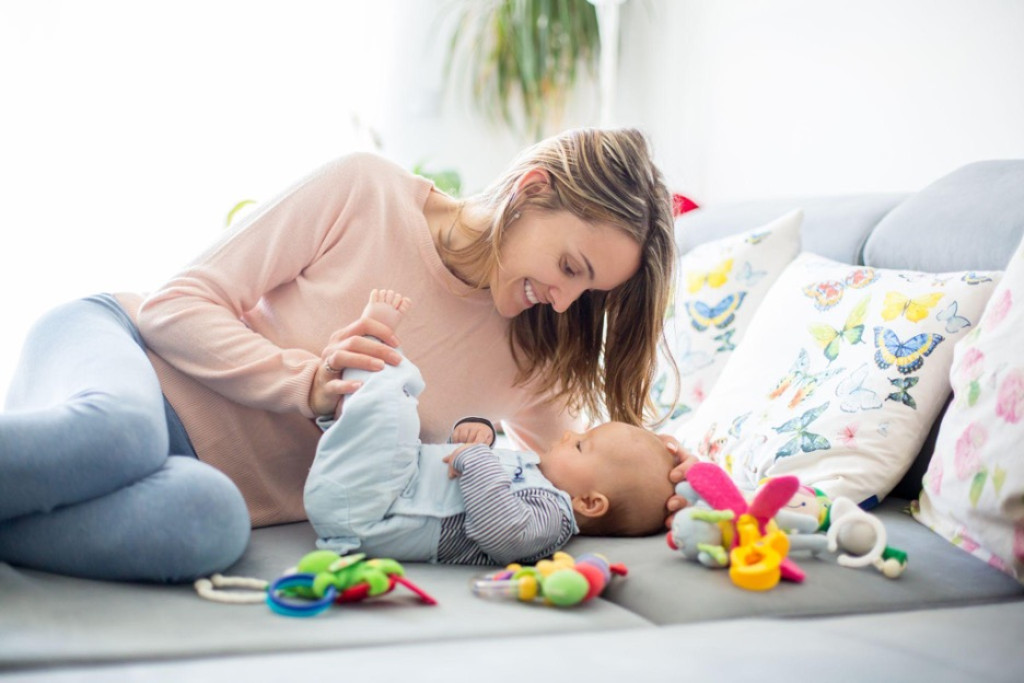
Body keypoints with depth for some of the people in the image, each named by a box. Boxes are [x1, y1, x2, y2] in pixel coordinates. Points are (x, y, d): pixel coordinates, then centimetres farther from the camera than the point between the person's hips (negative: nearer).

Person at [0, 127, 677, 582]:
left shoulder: (525, 352, 3)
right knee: (117, 435, -44)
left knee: (209, 521, -39)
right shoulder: (368, 190, -9)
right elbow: (176, 305, -9)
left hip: (216, 480, 3)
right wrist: (309, 383, -22)